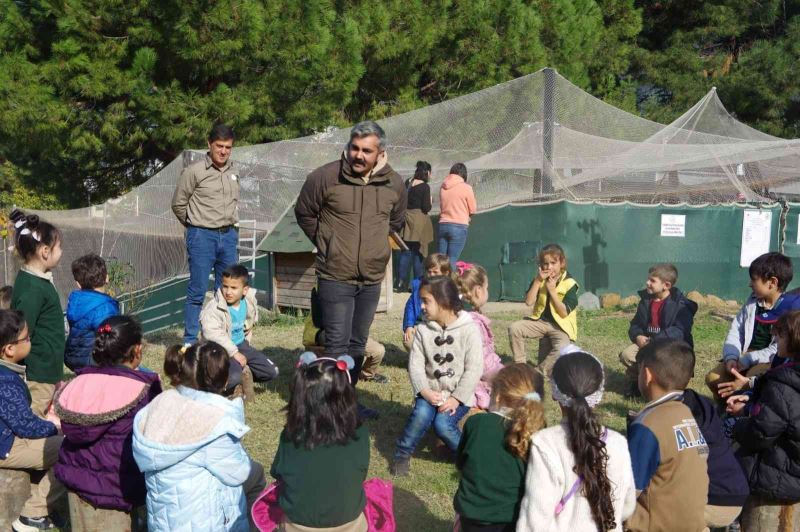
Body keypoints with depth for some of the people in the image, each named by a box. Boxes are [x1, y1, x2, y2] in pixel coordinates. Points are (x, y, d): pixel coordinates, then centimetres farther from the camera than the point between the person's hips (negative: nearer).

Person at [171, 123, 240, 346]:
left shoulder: (233, 171, 10)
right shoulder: (194, 171, -7)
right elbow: (178, 204, 0)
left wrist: (231, 227, 14)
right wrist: (195, 226, 8)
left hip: (229, 236, 6)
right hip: (202, 236, -5)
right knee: (197, 292, -3)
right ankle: (190, 341, 6)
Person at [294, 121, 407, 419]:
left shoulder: (394, 184, 0)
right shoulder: (324, 177, -12)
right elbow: (304, 214, 3)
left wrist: (375, 246, 12)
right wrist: (327, 245, 2)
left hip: (372, 279, 5)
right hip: (335, 278, -4)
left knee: (358, 344, 15)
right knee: (337, 344, -4)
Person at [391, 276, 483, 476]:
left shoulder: (469, 329, -9)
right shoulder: (423, 330, 2)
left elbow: (474, 369, -13)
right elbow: (415, 364, -2)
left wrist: (456, 398, -18)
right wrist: (425, 391, -18)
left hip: (459, 394, -2)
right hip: (430, 391, 3)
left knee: (442, 423, -27)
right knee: (421, 414, -27)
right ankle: (403, 453, -4)